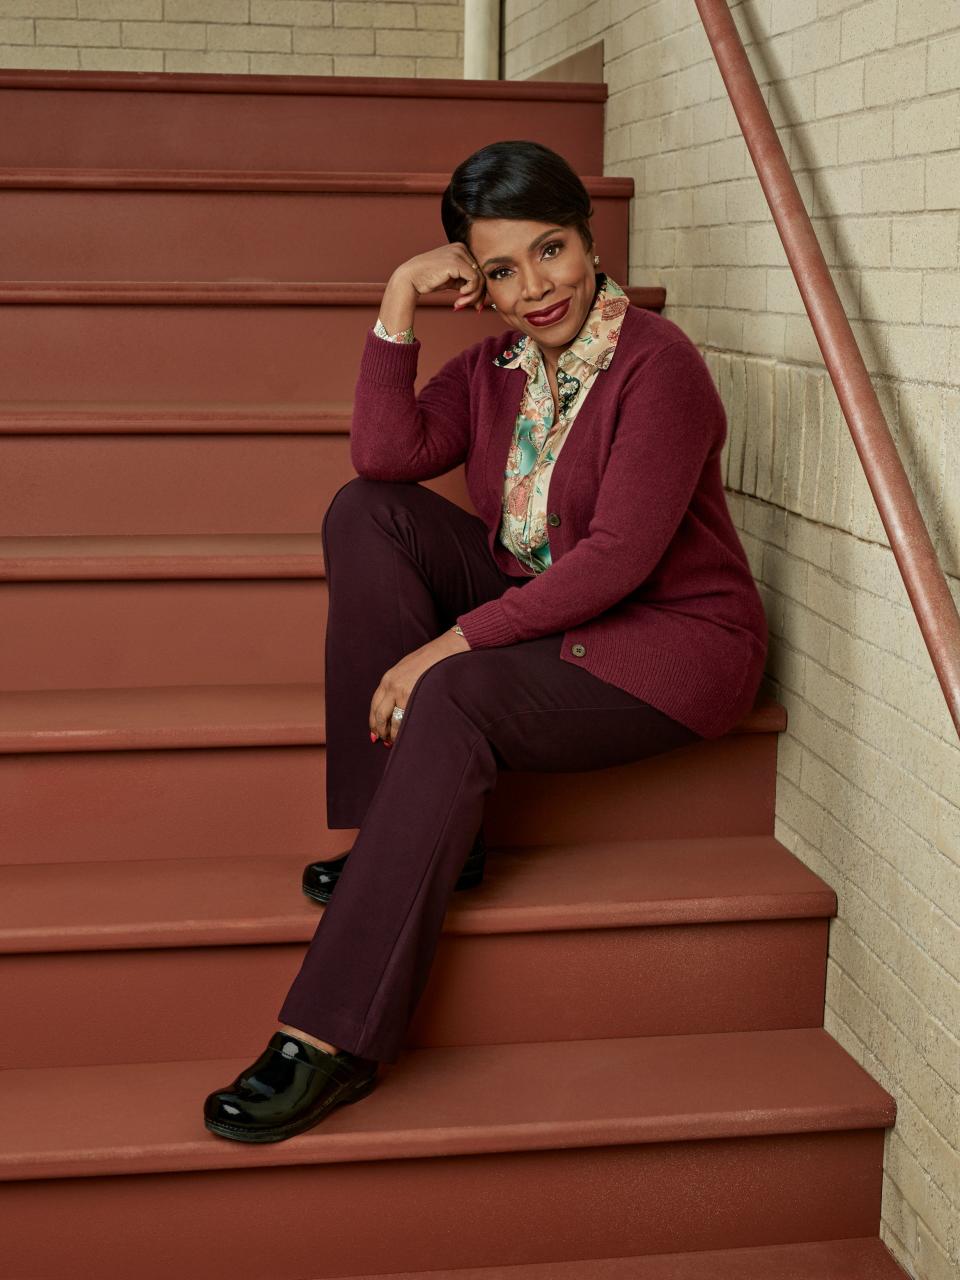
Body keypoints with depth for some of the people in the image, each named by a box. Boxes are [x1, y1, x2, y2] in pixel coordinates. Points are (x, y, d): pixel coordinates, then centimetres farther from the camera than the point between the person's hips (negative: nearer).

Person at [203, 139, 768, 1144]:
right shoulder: (499, 364, 6)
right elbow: (386, 455, -9)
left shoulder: (659, 365, -16)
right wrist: (399, 300, -13)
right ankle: (419, 830, -12)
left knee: (455, 701, -33)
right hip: (545, 610, 7)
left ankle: (333, 1040, -33)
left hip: (676, 637, -7)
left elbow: (620, 555, -23)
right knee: (364, 512, -9)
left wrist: (454, 641, -26)